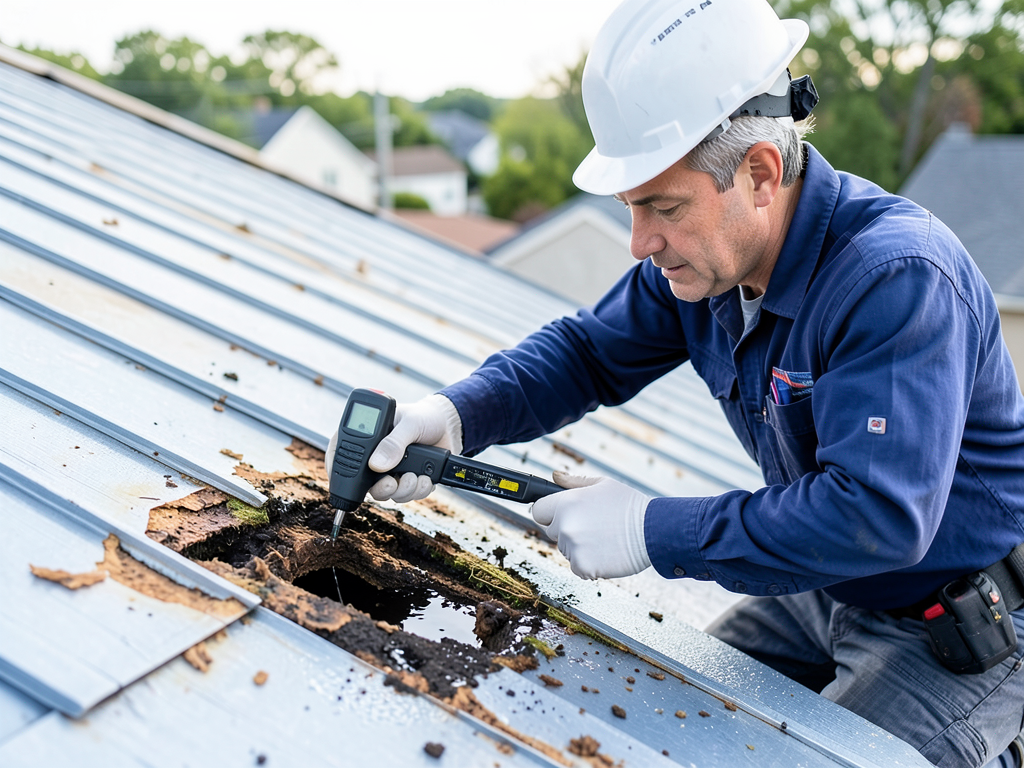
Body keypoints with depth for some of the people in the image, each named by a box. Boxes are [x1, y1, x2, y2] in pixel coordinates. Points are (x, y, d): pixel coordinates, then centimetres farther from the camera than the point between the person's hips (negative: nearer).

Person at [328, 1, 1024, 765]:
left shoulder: (896, 279, -33)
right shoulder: (701, 253, -8)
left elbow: (878, 514, -39)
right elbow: (588, 350, 0)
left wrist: (654, 531, -33)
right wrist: (456, 414, -18)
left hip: (958, 634, -6)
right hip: (824, 592, 7)